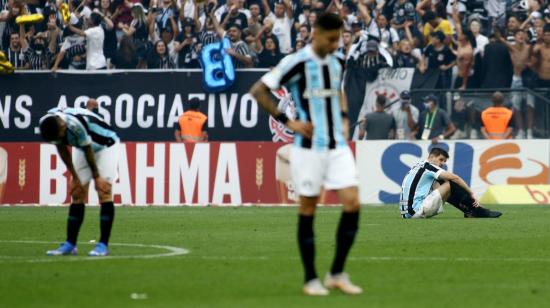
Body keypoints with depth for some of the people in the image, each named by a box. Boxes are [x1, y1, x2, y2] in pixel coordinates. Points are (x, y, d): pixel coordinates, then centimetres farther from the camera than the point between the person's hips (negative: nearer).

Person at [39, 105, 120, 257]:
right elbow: (62, 150, -5)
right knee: (77, 194, 0)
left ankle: (103, 244, -16)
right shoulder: (47, 123, -20)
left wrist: (96, 176, -12)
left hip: (106, 146, -6)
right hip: (82, 148, 6)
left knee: (104, 191, -15)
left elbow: (88, 151, -25)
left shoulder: (76, 124, -40)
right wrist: (75, 177, -1)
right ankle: (70, 244, 2)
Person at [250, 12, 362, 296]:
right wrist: (287, 122, -12)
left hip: (337, 145, 5)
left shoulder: (336, 62, 8)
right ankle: (311, 279, 11)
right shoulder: (296, 64, -11)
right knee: (308, 210, 2)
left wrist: (344, 118, 13)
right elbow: (259, 91, -9)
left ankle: (337, 274, 6)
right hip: (309, 147, -5)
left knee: (352, 204, -6)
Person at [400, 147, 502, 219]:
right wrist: (471, 194, -2)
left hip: (408, 213, 10)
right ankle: (478, 211, -4)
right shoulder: (427, 166, -4)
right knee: (451, 185, -9)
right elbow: (454, 178, -11)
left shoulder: (419, 167, 22)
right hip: (416, 210, -10)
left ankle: (469, 211, 13)